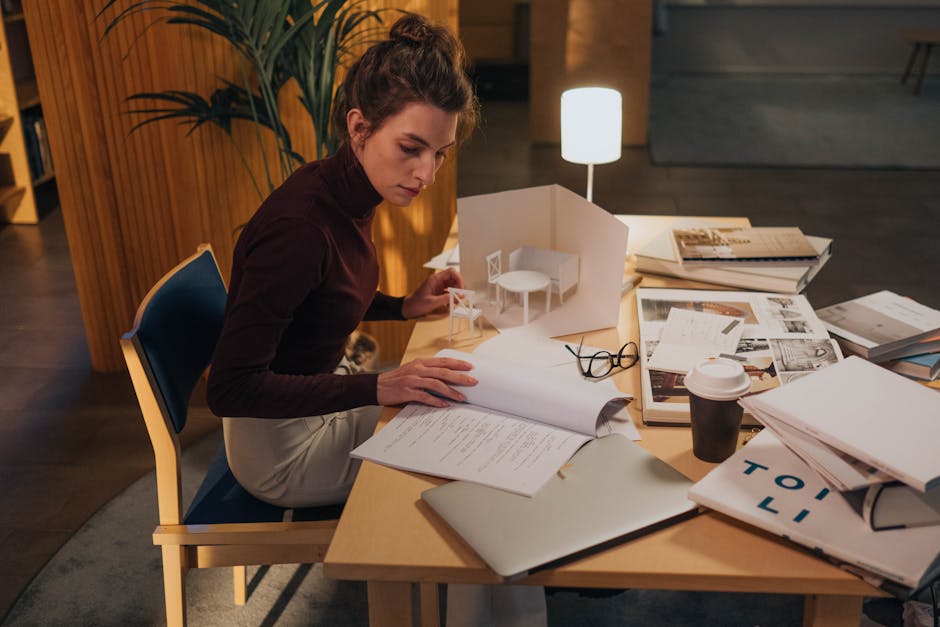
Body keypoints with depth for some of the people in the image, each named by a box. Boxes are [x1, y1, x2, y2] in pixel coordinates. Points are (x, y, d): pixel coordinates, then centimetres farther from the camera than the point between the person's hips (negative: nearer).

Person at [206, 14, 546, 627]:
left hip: (328, 389, 8)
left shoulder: (350, 195, -4)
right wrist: (379, 386, -35)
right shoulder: (299, 225, -31)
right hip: (283, 442, -8)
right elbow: (230, 387, -30)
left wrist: (405, 306, -1)